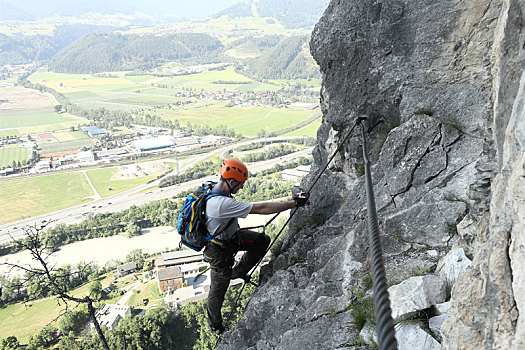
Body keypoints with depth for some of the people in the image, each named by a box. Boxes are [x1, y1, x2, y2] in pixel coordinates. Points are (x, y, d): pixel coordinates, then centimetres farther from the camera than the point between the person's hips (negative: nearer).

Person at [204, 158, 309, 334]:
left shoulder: (214, 188, -10)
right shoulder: (222, 204, -39)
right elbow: (260, 209, -38)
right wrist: (294, 203, -33)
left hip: (230, 235, 8)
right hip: (219, 249, -8)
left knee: (262, 240, 4)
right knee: (219, 288, 12)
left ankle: (238, 271, 21)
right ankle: (214, 323, 39)